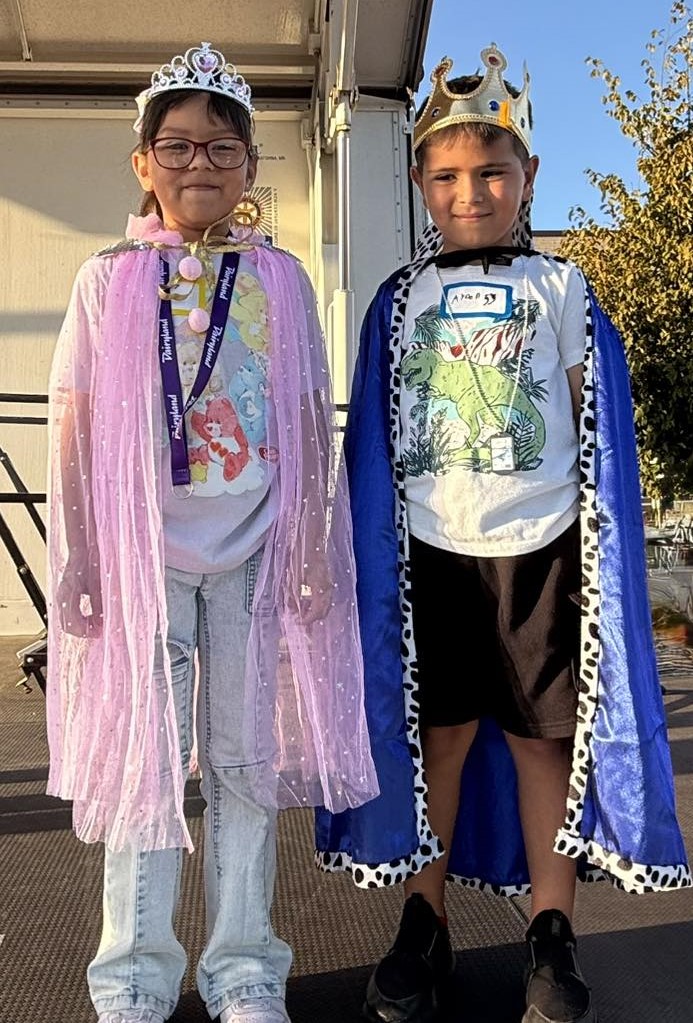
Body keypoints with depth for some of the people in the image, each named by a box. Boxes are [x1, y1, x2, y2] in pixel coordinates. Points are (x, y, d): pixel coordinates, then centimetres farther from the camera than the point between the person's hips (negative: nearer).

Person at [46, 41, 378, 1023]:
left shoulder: (280, 278, 7)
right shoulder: (108, 279, 5)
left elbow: (311, 419, 6)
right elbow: (77, 427, 2)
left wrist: (314, 544, 0)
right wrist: (78, 560, -2)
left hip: (255, 551, 1)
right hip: (142, 549, 0)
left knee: (246, 755, 7)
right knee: (143, 752, 5)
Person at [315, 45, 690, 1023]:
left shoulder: (559, 286, 6)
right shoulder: (401, 298, 9)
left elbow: (595, 425, 6)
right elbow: (376, 435, 11)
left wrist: (601, 550, 2)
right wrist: (375, 550, 7)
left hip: (539, 545, -1)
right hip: (432, 546, 1)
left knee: (544, 737, 5)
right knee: (438, 732, 7)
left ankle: (552, 938, 21)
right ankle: (425, 927, 23)